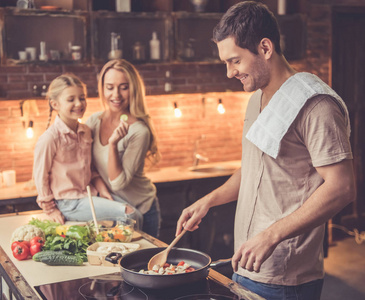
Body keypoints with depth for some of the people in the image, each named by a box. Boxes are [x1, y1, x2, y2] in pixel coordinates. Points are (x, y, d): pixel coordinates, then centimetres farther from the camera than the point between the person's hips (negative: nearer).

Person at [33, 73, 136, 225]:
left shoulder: (85, 132, 7)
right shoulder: (49, 139, -16)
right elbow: (41, 176, -10)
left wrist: (102, 189, 5)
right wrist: (50, 209, -6)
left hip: (89, 193, 8)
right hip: (68, 204, -7)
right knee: (129, 214, -18)